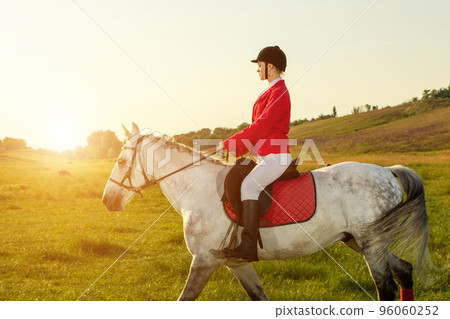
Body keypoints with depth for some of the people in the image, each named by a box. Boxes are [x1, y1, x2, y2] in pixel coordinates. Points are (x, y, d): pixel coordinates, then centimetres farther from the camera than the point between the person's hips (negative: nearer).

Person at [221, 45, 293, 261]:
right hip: (266, 157, 11)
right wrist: (239, 149, 13)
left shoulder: (279, 93, -13)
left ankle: (249, 246, -35)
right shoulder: (272, 92, 19)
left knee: (249, 185, -31)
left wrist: (230, 144, -20)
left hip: (276, 156, -11)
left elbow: (262, 125, -22)